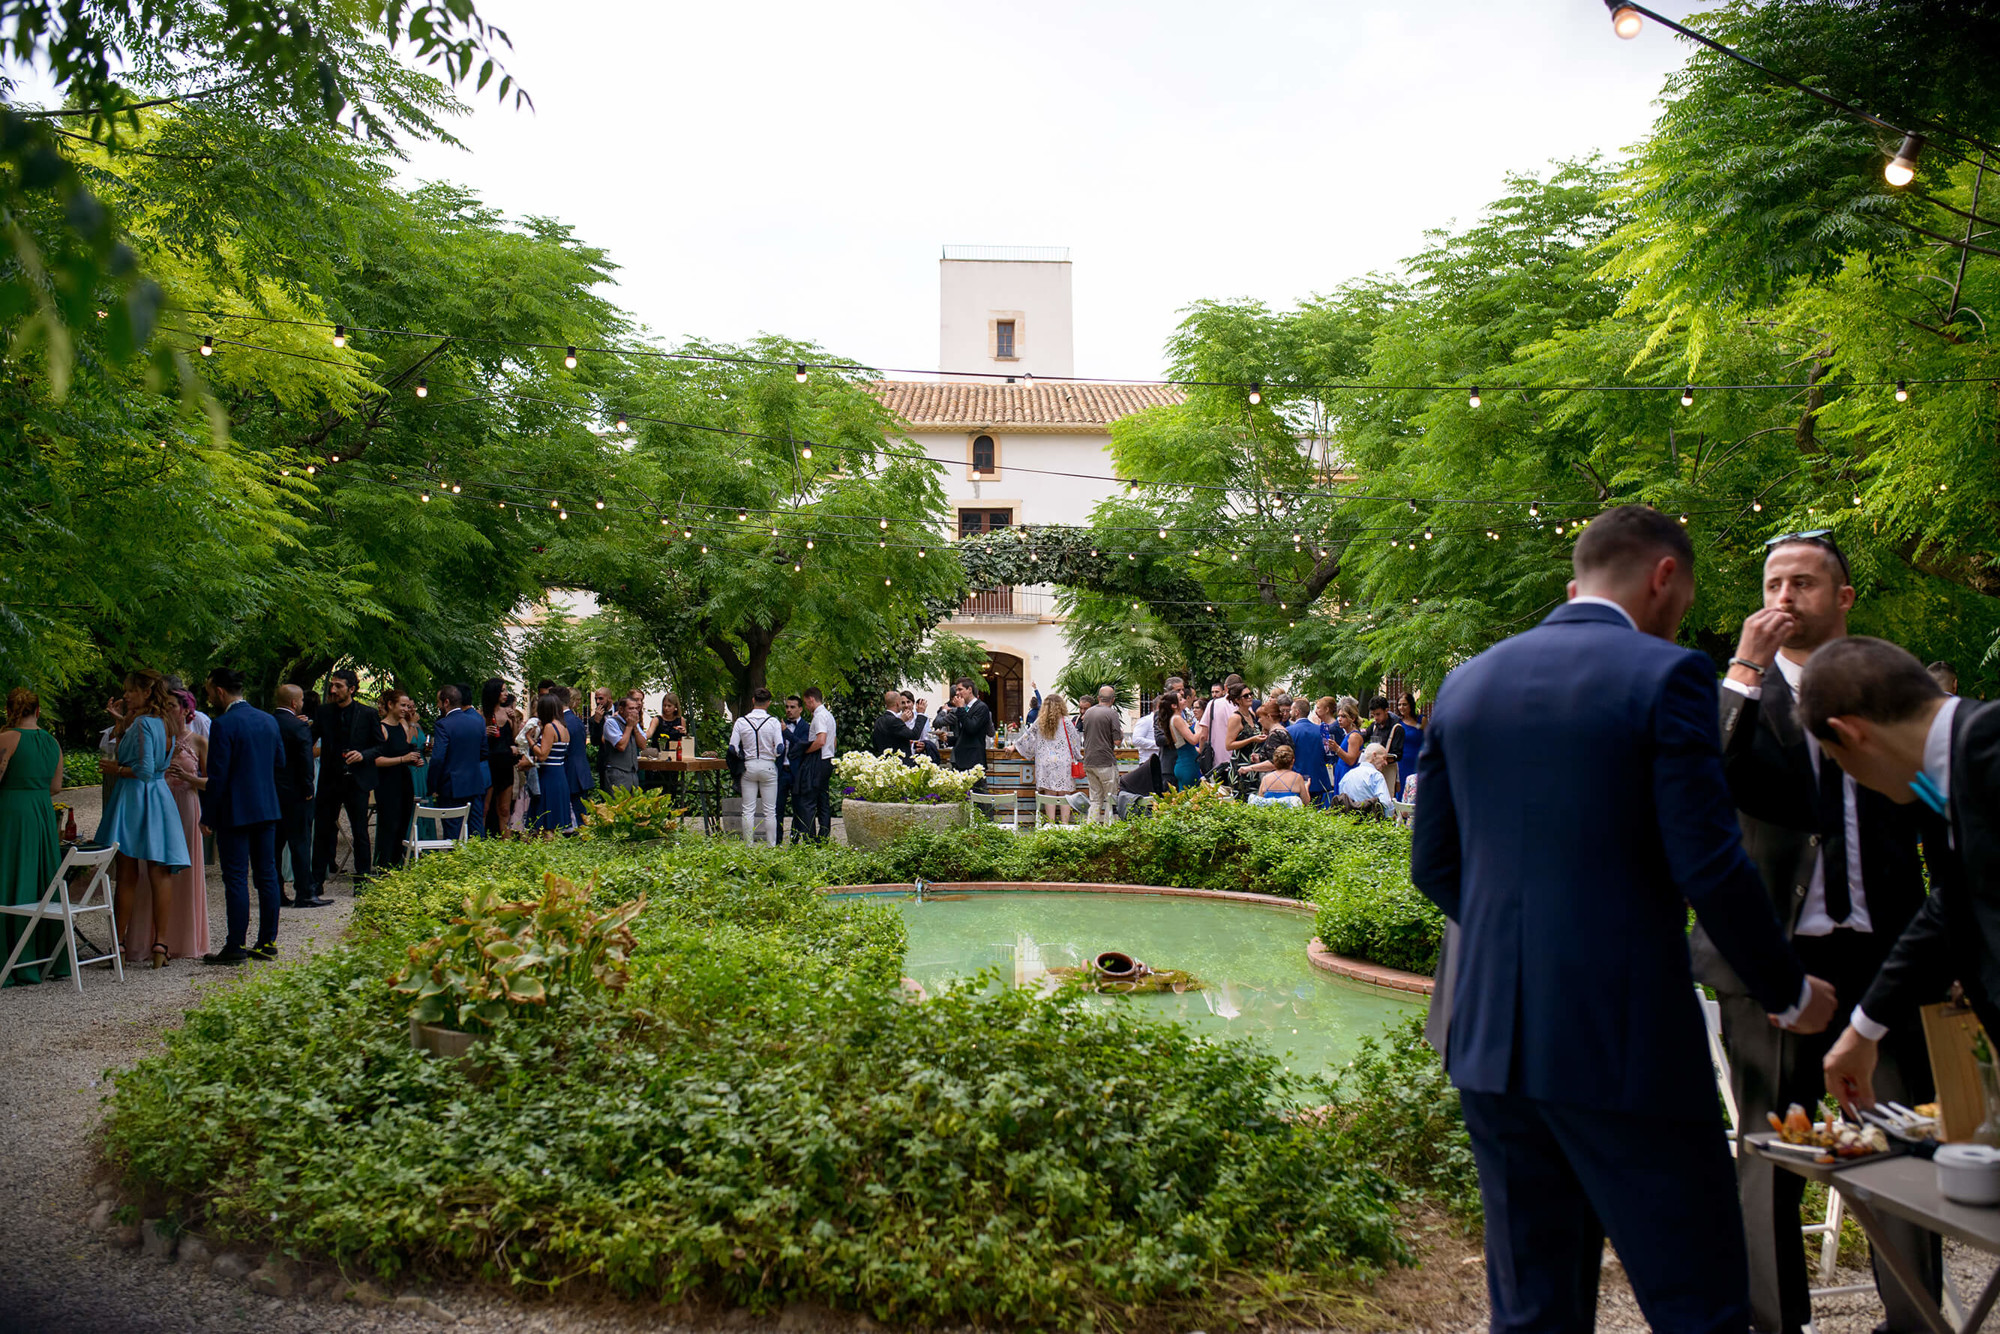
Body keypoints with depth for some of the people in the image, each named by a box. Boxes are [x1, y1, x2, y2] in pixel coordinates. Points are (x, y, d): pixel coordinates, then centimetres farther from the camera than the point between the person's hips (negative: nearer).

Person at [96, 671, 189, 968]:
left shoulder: (142, 723, -13)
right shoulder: (163, 722, 10)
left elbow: (145, 770, -18)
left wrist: (116, 769, -4)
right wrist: (121, 720, 13)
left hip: (133, 799, -7)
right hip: (158, 799, 7)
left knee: (127, 875, 2)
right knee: (160, 875, 3)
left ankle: (119, 944, 9)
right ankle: (160, 943, 1)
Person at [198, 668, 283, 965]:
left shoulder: (223, 725, -14)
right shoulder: (269, 720, 8)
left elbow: (217, 776, -14)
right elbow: (280, 761, 16)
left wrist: (208, 816, -7)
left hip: (235, 811, -7)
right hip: (268, 807, 7)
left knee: (236, 879, -2)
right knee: (267, 874, 10)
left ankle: (235, 946, 1)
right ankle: (268, 942, 14)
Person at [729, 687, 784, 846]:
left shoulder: (741, 722, -3)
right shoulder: (773, 722, -8)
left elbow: (732, 748, -4)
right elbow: (779, 750, -12)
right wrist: (782, 732, 6)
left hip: (748, 767, 1)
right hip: (768, 767, -1)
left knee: (748, 810, 7)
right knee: (770, 811, 5)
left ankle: (748, 845, 8)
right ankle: (771, 845, 5)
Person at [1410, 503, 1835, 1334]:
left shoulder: (1466, 683, 9)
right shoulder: (1666, 676, -8)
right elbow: (1710, 866, -13)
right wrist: (1788, 993, 3)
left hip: (1490, 1040, 6)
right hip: (1626, 1043, -6)